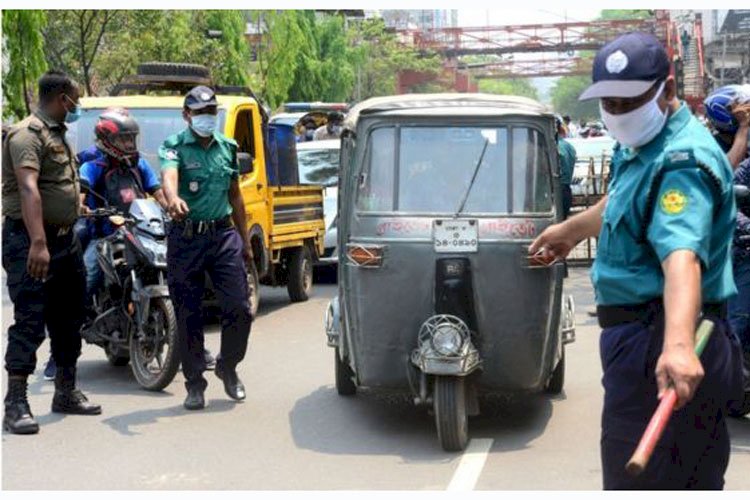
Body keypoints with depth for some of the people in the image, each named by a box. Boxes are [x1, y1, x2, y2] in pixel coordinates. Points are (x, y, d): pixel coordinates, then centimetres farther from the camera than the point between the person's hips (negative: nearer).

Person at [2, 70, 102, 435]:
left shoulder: (58, 135, 18)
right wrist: (38, 243, -38)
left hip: (64, 238, 10)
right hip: (30, 241, -10)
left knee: (68, 319, 16)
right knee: (30, 321, -11)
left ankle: (66, 392, 28)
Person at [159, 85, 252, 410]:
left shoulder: (228, 147, 12)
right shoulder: (174, 147, -3)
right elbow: (169, 176, -26)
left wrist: (245, 241, 19)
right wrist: (173, 199, -49)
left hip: (224, 235, 3)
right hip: (186, 238, -3)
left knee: (239, 309, -3)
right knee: (188, 316, 3)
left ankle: (228, 367, 22)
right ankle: (195, 384, 15)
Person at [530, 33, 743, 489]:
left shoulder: (682, 159, -19)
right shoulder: (641, 149, 15)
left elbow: (682, 254, -36)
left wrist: (678, 343, -51)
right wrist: (571, 229, 52)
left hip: (654, 345, -11)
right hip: (643, 335, 11)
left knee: (637, 478, -10)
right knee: (695, 481, 17)